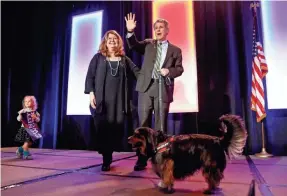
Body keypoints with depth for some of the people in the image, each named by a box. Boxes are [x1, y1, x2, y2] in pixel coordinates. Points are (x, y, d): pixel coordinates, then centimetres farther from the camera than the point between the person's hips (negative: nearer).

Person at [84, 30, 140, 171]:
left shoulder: (124, 59, 14)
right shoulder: (98, 57, 10)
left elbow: (137, 72, 8)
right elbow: (90, 76, 4)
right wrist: (91, 93, -8)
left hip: (118, 99, 1)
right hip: (101, 99, -1)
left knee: (116, 127, -1)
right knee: (102, 127, -2)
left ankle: (109, 157, 13)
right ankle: (106, 159, 10)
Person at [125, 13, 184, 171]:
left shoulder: (175, 50, 14)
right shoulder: (148, 44, 17)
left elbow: (179, 69, 7)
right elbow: (133, 45, 2)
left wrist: (169, 71, -13)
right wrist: (130, 32, -14)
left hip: (163, 88, 0)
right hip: (146, 87, 1)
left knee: (160, 125, 3)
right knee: (143, 123, 0)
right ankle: (142, 159, 7)